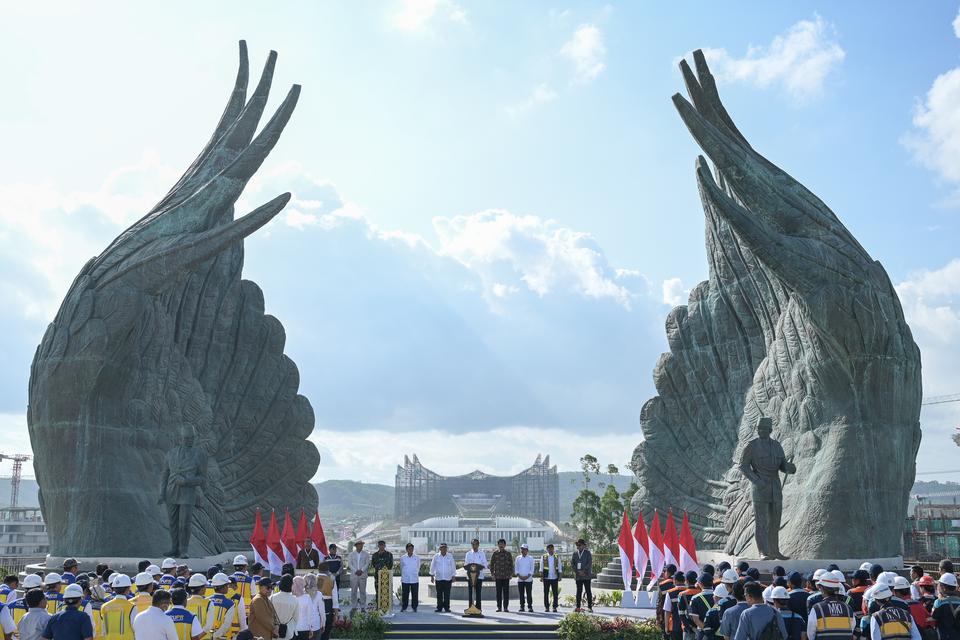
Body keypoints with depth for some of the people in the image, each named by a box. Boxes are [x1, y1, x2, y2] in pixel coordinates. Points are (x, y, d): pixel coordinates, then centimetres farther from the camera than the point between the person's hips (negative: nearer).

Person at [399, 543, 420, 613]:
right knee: (405, 594, 4)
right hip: (405, 580, 0)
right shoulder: (402, 558, 2)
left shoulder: (417, 558, 2)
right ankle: (403, 607, 14)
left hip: (415, 580, 0)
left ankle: (414, 607, 12)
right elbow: (401, 568, 14)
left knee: (415, 594, 1)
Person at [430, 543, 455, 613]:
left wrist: (453, 576, 5)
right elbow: (432, 566, 8)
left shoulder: (450, 556, 4)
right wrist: (432, 576, 5)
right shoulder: (436, 556, 3)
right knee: (439, 594, 3)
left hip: (448, 579, 0)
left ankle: (446, 607, 7)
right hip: (438, 578, 0)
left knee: (447, 594, 0)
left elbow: (453, 567, 8)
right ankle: (439, 607, 10)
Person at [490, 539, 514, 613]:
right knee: (498, 592, 3)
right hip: (498, 576, 0)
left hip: (506, 576, 0)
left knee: (506, 592, -1)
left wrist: (511, 574, 1)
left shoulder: (508, 554, 6)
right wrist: (492, 574, 0)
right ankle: (499, 607, 9)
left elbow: (511, 564, 9)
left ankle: (506, 607, 5)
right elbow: (491, 564, 8)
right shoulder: (494, 554, 5)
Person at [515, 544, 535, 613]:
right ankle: (521, 607, 9)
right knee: (521, 594, 3)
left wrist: (527, 576, -11)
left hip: (528, 579, -2)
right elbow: (516, 569, 6)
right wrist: (519, 576, -9)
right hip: (520, 579, 2)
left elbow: (532, 569, 1)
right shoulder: (518, 558, 8)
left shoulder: (530, 558, 3)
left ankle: (530, 607, 0)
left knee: (529, 594, -4)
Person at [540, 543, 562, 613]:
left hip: (555, 578, 1)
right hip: (546, 578, -1)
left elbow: (560, 568, 9)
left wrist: (560, 577, 0)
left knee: (555, 593, 0)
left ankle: (555, 607, 8)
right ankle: (546, 607, 10)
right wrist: (541, 576, -2)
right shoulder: (544, 557, 5)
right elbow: (541, 568, 5)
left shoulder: (557, 557, 8)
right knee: (546, 593, 2)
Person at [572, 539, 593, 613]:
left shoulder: (587, 553, -1)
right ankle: (578, 607, 10)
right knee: (579, 591, 7)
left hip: (586, 575, -4)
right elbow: (572, 563, 6)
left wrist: (583, 571, -14)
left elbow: (589, 563, -7)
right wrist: (577, 571, -6)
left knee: (588, 591, -1)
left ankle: (590, 607, 1)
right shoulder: (575, 553, 10)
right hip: (578, 576, 4)